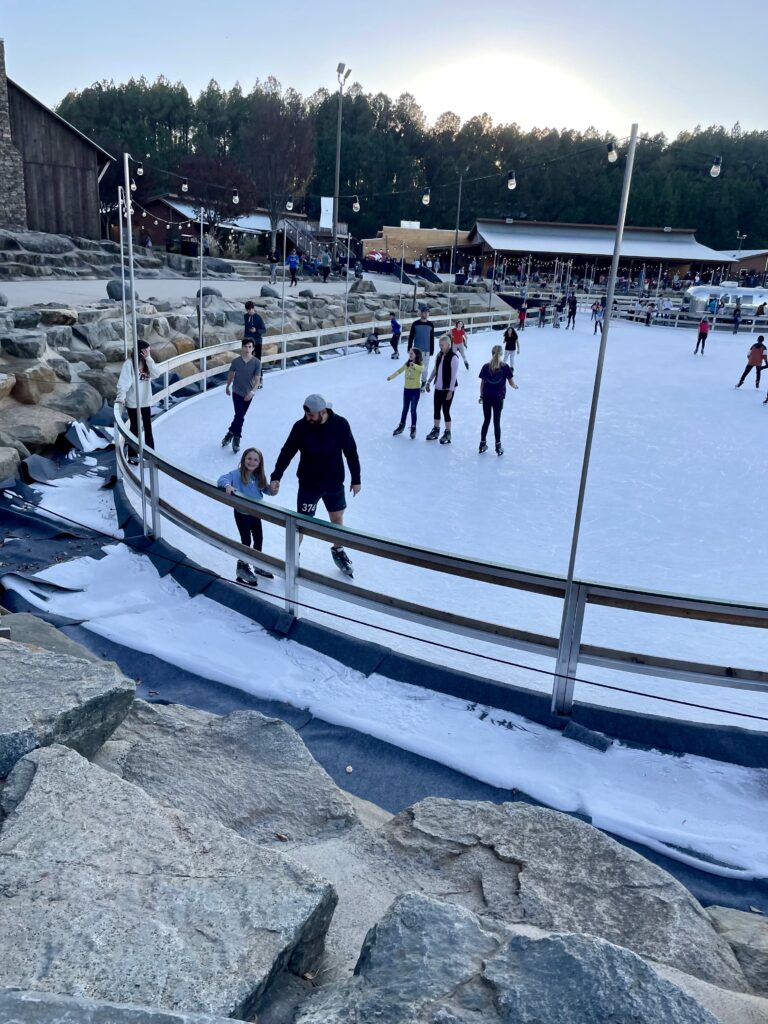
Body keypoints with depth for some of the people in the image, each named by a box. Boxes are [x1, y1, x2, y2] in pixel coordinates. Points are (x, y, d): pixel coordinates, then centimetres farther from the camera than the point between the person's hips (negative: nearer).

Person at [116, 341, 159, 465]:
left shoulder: (148, 362, 3)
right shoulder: (129, 363, -15)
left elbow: (155, 374, -11)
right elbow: (123, 381, -20)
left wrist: (149, 359, -18)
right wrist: (121, 397, -29)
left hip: (146, 401, 5)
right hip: (133, 402, -5)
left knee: (148, 427, 13)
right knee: (135, 428, 4)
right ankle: (132, 455, 16)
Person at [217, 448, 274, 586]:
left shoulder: (259, 476, -4)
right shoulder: (237, 474, -20)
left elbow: (265, 490, 5)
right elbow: (221, 479, -29)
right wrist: (227, 485, -49)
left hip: (256, 512, 6)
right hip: (241, 513, -6)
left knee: (259, 539, 17)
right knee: (246, 541, -1)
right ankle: (242, 567, 20)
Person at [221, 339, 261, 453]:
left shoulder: (257, 363, -12)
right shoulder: (236, 361, -10)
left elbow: (257, 380, -14)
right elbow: (231, 375, 6)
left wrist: (252, 392, -28)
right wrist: (228, 387, 19)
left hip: (248, 394, 2)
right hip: (237, 392, -2)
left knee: (240, 416, 14)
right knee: (240, 416, -12)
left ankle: (231, 433, 34)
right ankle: (236, 439, 6)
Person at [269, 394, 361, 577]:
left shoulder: (340, 424, -16)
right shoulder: (300, 426, -17)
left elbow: (351, 453, -6)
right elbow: (287, 452, -8)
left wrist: (356, 479, 0)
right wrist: (276, 477, -14)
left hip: (334, 483, 1)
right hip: (308, 485, -1)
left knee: (337, 518, 18)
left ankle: (337, 550, 43)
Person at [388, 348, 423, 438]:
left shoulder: (420, 365, -12)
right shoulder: (406, 364, 1)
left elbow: (421, 369, -34)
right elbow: (399, 371, 0)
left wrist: (413, 365, -51)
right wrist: (391, 377, -13)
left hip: (415, 390, -4)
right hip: (406, 389, 4)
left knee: (413, 410, 2)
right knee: (405, 409, 17)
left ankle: (413, 428, 16)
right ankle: (401, 426, 30)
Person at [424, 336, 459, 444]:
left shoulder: (453, 357, -16)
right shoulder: (439, 355, 5)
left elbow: (454, 375, -17)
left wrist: (450, 390, -18)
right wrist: (429, 381, 10)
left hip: (448, 389, -7)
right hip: (438, 387, 7)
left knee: (445, 411, -2)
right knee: (436, 409, 14)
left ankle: (447, 434, 10)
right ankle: (436, 431, 28)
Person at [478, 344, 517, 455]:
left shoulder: (486, 367, -2)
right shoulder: (505, 367, -6)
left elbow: (482, 383, 2)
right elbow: (511, 382, -3)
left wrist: (481, 396, 13)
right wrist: (515, 386, 19)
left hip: (486, 397, 2)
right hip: (498, 398, -2)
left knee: (486, 421, 14)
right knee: (497, 422, 5)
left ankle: (482, 444, 19)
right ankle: (498, 447, 9)